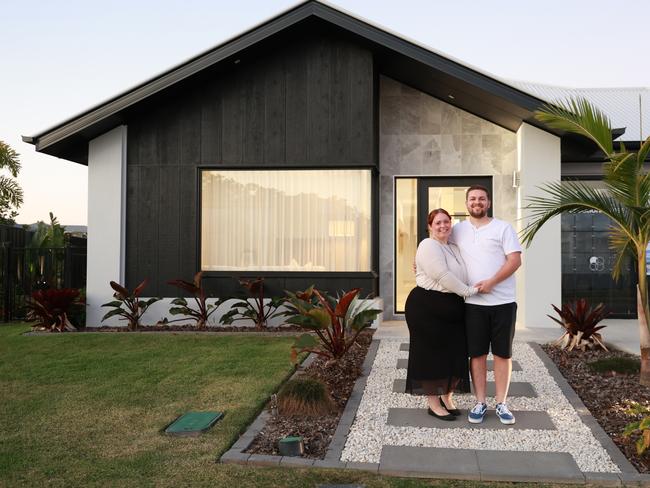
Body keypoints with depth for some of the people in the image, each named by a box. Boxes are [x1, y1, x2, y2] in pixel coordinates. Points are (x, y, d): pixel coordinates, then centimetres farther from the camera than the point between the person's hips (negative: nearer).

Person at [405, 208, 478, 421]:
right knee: (432, 355, 0)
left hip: (452, 309, 8)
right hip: (427, 307, -8)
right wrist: (467, 291, -14)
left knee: (454, 354, 10)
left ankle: (447, 398, 25)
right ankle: (434, 404, 11)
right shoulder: (428, 246, -11)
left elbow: (462, 276, 21)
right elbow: (442, 275, -21)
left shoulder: (454, 249, 16)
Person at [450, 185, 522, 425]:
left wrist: (491, 282, -18)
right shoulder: (458, 230, 8)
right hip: (473, 303, 2)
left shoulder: (503, 228, 0)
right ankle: (480, 403, 16)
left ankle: (501, 403, 16)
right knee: (477, 353, 6)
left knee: (503, 353, 6)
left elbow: (515, 260, -7)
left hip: (503, 302, -2)